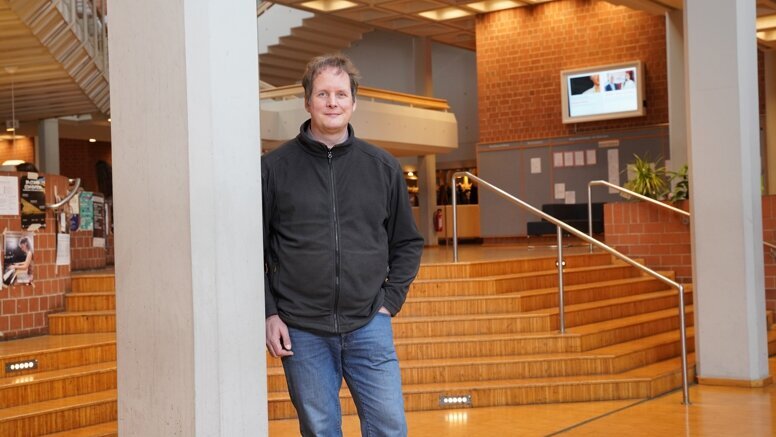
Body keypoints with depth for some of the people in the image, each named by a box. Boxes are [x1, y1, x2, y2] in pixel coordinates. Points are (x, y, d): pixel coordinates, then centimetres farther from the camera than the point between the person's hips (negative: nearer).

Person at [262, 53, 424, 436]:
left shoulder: (383, 166, 6)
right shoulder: (274, 167, 1)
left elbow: (407, 242, 14)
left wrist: (391, 300, 4)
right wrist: (269, 313, -3)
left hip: (369, 326, 1)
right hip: (301, 332, -1)